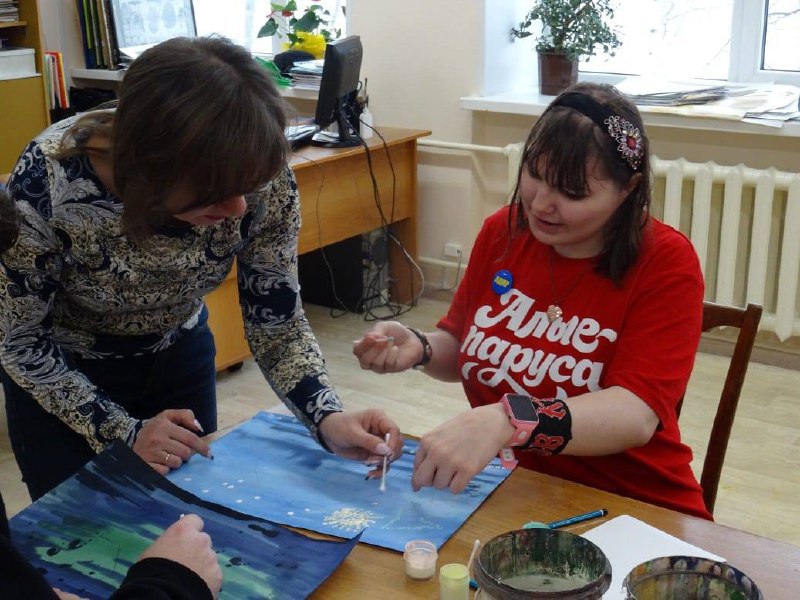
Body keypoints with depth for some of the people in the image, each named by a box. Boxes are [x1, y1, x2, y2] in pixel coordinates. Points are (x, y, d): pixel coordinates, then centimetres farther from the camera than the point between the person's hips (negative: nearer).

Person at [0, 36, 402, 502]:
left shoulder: (262, 180, -29)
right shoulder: (47, 180, -35)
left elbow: (276, 323, -16)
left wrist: (328, 417, -32)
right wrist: (124, 432, -25)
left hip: (177, 355, 3)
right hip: (61, 373, -2)